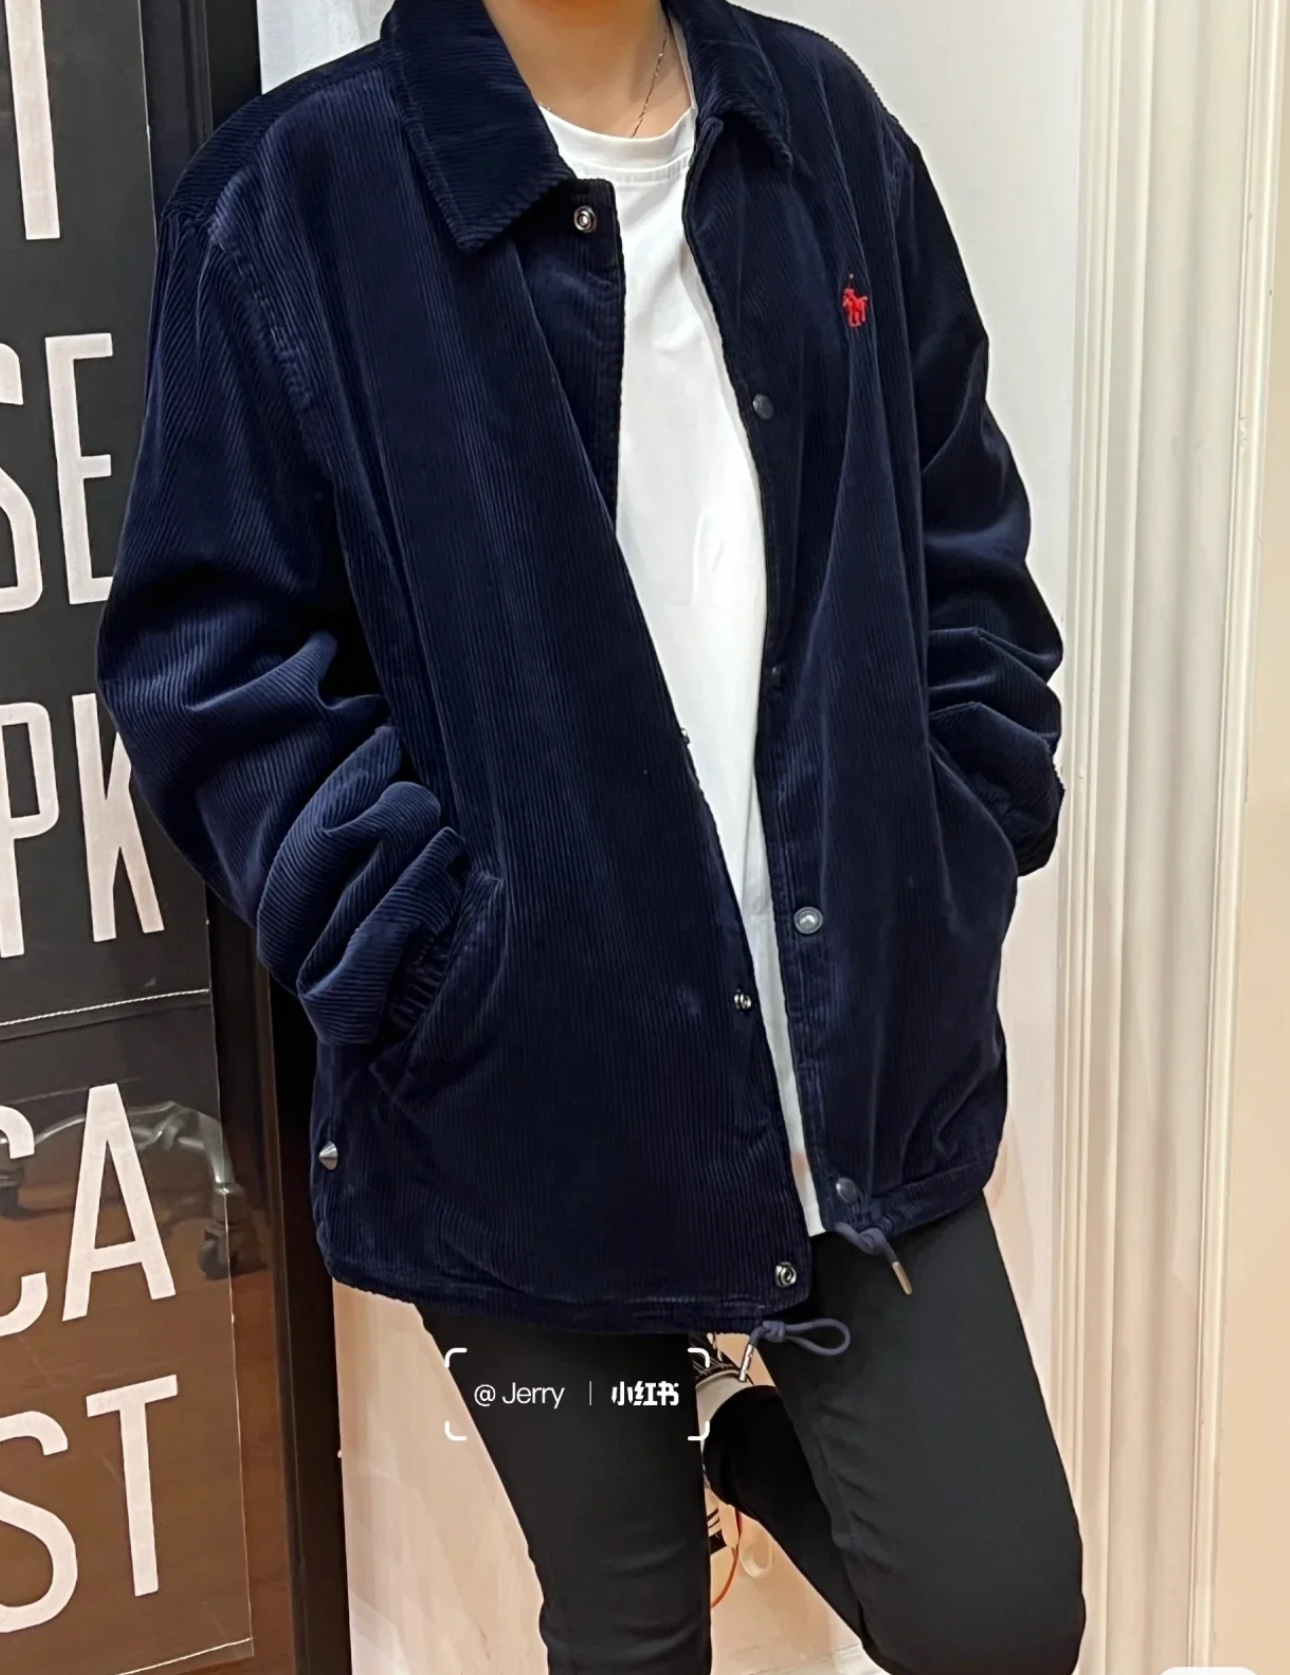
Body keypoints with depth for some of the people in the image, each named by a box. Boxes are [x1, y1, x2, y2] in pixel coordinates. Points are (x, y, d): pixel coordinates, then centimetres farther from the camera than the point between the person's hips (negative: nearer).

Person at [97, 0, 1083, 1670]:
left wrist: (961, 863, 1)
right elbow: (211, 656, -8)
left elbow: (962, 549, 10)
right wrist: (421, 956, -15)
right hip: (536, 1106, -2)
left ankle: (753, 1447, 35)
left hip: (873, 1065, 3)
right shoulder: (293, 200, -7)